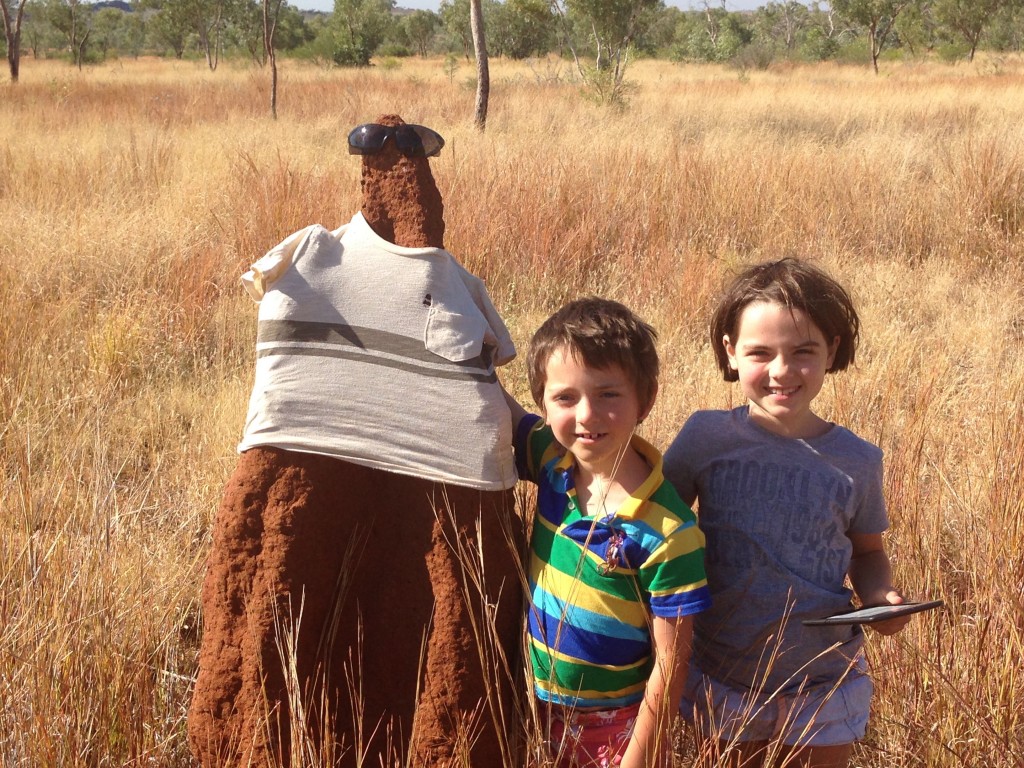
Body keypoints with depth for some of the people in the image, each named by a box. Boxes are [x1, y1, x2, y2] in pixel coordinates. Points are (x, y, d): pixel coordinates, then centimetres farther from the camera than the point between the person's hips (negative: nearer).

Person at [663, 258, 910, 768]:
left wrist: (880, 596, -11)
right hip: (720, 685, 0)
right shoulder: (705, 437, -10)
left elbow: (867, 552, 9)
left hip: (823, 686, 0)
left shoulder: (857, 462, -7)